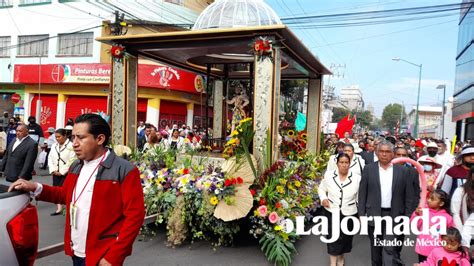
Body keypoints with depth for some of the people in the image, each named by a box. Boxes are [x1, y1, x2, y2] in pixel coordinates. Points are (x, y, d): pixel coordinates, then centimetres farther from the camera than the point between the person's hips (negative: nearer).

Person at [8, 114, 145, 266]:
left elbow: (134, 216, -18)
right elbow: (65, 195, 21)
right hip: (76, 253, 7)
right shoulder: (75, 167, 7)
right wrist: (35, 188, 5)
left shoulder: (124, 171, -17)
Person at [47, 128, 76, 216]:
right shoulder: (54, 146, 13)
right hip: (55, 173, 7)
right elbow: (50, 158, 13)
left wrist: (62, 172, -14)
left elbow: (71, 161, -16)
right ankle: (58, 209, 20)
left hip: (66, 174, -7)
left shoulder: (71, 146, -11)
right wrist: (53, 170, -1)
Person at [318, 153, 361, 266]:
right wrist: (323, 199, -11)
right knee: (333, 237, 2)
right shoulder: (328, 175, -5)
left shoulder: (356, 178, -5)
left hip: (349, 213, 1)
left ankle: (341, 257, 40)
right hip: (331, 211, -1)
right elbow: (321, 189, 7)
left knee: (345, 237, 15)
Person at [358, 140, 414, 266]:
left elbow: (408, 195, 4)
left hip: (394, 215, -1)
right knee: (375, 247, 14)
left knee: (390, 249, -7)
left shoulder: (401, 170, 1)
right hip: (374, 214, 1)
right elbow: (362, 193, 1)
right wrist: (361, 213, -3)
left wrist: (407, 216, 0)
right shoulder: (368, 169, 0)